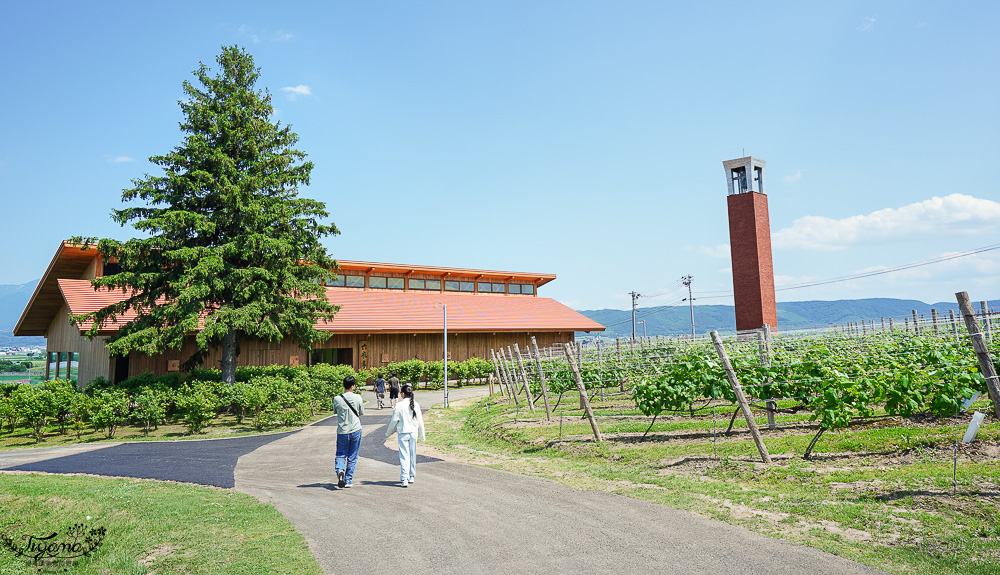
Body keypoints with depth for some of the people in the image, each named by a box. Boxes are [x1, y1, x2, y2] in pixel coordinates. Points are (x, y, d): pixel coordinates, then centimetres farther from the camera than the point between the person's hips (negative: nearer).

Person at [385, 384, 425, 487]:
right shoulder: (416, 405, -1)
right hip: (413, 432, 3)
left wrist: (387, 434, 9)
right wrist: (422, 435, 14)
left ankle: (404, 479, -11)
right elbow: (420, 421, 4)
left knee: (404, 456, -2)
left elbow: (394, 421, -5)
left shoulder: (399, 406, -11)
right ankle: (411, 477, 26)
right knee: (413, 455, 15)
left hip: (403, 433, -3)